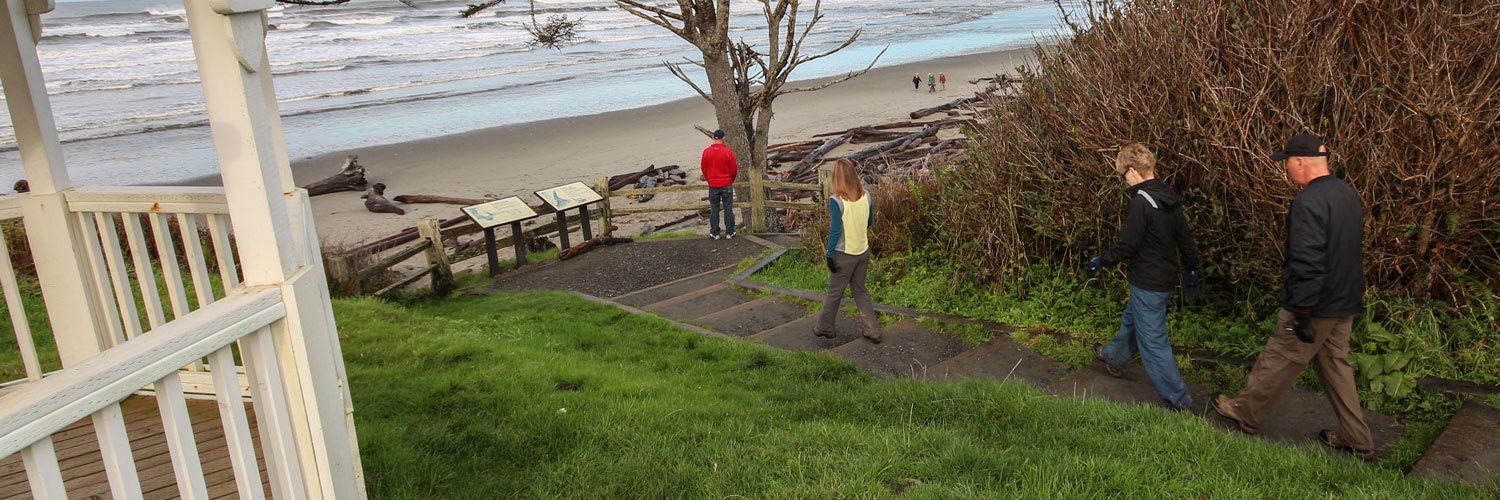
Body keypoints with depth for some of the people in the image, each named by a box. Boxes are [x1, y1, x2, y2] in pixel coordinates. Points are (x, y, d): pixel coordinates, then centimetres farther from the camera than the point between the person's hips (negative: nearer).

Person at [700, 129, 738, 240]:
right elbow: (734, 169, -5)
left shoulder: (706, 152, -5)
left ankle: (714, 233, 12)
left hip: (713, 186, 1)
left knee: (714, 209, 9)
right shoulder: (728, 152, -10)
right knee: (728, 209, 6)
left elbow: (704, 168, 4)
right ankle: (729, 233, 11)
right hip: (727, 185, -1)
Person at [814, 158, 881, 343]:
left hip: (844, 253, -5)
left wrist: (829, 254, -9)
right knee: (860, 290, 18)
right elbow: (870, 222, 9)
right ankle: (873, 331, 16)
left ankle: (825, 328, 27)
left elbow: (835, 230, -17)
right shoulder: (865, 196, -4)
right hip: (863, 251, 5)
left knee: (834, 292, 12)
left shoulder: (836, 201, -20)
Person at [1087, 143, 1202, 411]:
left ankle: (1178, 401, 7)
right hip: (1167, 277, 9)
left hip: (1148, 284, -9)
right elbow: (1186, 240, 11)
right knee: (1131, 320, 29)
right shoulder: (1170, 200, 3)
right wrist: (1191, 272, 22)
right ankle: (1114, 358, 52)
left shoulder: (1140, 203, -24)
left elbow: (1127, 247, -21)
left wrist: (1101, 261, -5)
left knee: (1153, 341, 1)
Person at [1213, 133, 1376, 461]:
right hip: (1345, 302, 9)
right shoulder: (1348, 194, 8)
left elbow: (1308, 263, -27)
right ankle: (1357, 440, 24)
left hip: (1316, 305, -9)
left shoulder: (1308, 202, -23)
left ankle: (1247, 415, 24)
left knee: (1279, 361, 7)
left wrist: (1302, 312, -22)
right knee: (1336, 365, 18)